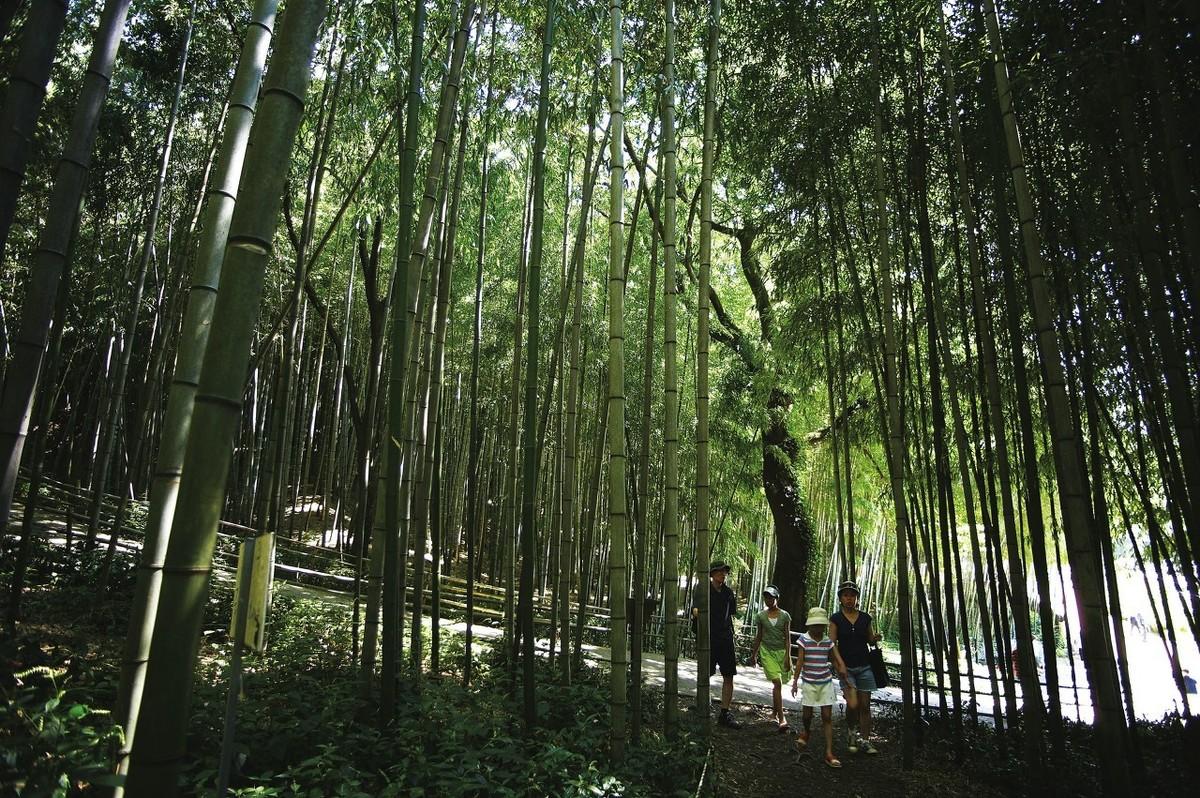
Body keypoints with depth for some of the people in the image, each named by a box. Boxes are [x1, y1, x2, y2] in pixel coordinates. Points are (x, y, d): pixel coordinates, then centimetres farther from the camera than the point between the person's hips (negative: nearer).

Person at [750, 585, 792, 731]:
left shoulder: (785, 615, -2)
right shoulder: (761, 616, 2)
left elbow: (787, 637, -1)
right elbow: (759, 636, 11)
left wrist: (788, 656, -7)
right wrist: (754, 654, 16)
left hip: (781, 651, 1)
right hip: (767, 651, -1)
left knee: (777, 684, 9)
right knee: (777, 682, -13)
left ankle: (775, 712, 30)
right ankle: (781, 718, -14)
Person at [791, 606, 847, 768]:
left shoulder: (828, 641, 0)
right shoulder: (804, 639, -8)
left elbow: (835, 659, 2)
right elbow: (800, 661, -6)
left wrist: (841, 667, -17)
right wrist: (795, 681, -7)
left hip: (826, 683, 2)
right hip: (809, 683, -2)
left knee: (827, 717, 0)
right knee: (807, 714, 8)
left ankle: (829, 754, 3)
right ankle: (805, 732, 43)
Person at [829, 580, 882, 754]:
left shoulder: (866, 618, 2)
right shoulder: (836, 619, -5)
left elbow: (870, 640, 14)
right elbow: (832, 645, -6)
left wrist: (876, 638, -8)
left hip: (864, 667, 3)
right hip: (846, 667, -2)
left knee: (865, 705, 5)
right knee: (853, 704, -10)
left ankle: (865, 740, 19)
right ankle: (850, 731, 19)